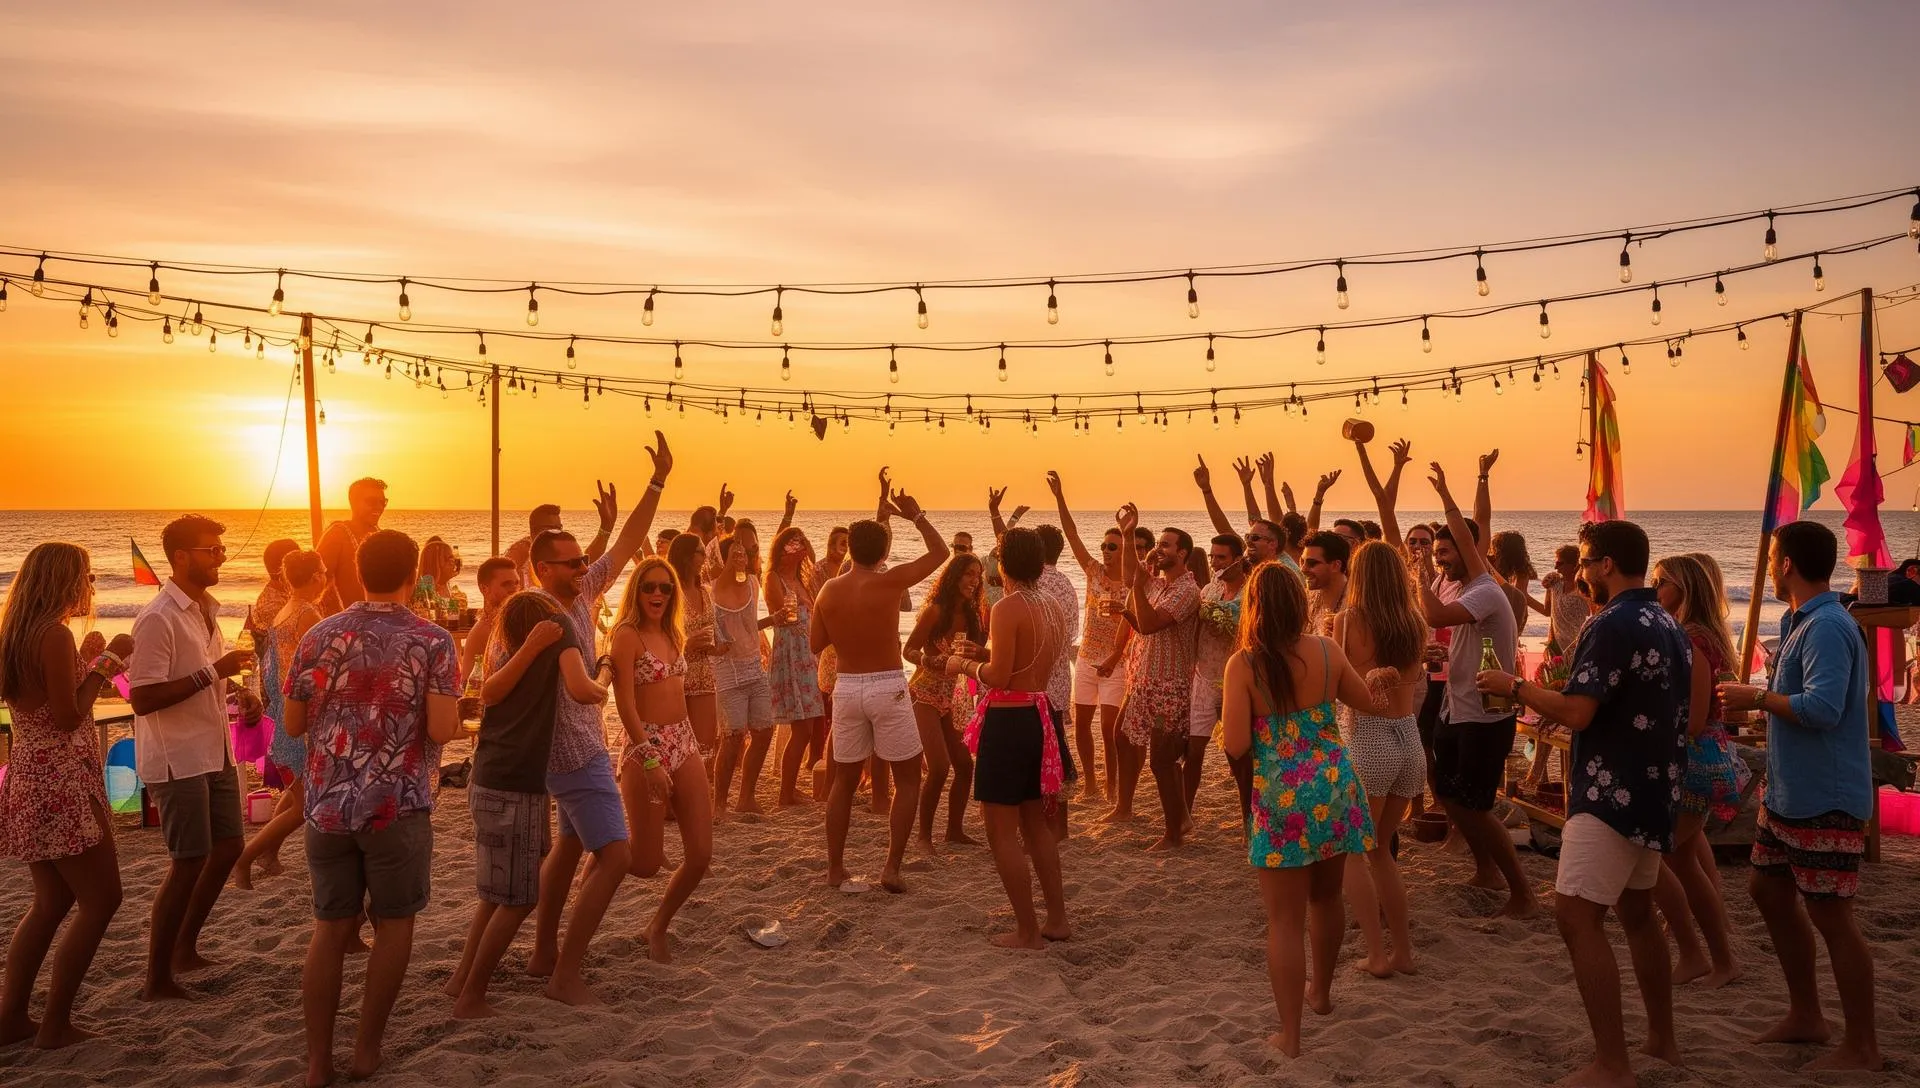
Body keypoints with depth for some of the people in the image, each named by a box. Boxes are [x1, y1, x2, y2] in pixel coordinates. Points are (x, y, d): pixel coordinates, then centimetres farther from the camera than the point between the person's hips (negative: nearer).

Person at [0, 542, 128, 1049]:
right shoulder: (56, 634, -17)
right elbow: (68, 717, -19)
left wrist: (100, 663, 16)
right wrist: (106, 662, -9)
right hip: (61, 782, -10)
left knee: (52, 901, 18)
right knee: (100, 898, -1)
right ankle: (55, 1025, 3)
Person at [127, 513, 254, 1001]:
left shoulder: (206, 610, 10)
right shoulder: (158, 619, -18)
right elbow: (142, 698, -24)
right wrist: (212, 672, -26)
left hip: (215, 753, 9)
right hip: (177, 759, -9)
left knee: (226, 849, 14)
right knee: (189, 865, -4)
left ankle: (185, 949, 29)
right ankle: (157, 980, 6)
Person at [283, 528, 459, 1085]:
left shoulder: (319, 637, 3)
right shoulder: (432, 642, -8)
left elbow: (293, 724, 7)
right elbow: (442, 729, -16)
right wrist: (450, 712, 5)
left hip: (328, 804, 3)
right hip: (397, 805, -3)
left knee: (330, 928, 12)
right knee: (393, 925, 12)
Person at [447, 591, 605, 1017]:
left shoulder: (513, 653, 16)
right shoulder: (559, 627, -5)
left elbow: (489, 693, -5)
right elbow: (579, 690, -20)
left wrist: (529, 647, -5)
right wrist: (602, 690, 1)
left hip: (489, 785, 8)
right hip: (515, 789, -8)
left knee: (499, 892, 21)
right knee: (518, 898, 2)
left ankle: (462, 979, 28)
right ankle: (471, 998, 7)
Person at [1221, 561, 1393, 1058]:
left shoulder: (1244, 664, -14)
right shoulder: (1326, 650, -3)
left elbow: (1235, 745, -16)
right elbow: (1370, 703, 14)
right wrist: (1375, 679, 36)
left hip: (1282, 797, -4)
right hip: (1334, 787, 4)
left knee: (1285, 920, 5)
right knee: (1326, 898, 25)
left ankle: (1290, 1035, 10)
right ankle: (1321, 991, 46)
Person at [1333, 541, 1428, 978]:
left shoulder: (1349, 619, -9)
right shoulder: (1415, 624, 5)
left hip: (1367, 740, -6)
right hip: (1410, 740, 6)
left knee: (1353, 852, 8)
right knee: (1380, 848, 20)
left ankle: (1377, 954, 2)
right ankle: (1403, 950, 20)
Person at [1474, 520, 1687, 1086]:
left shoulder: (1614, 625, -18)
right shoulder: (1668, 625, 12)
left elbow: (1576, 712, -23)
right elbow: (1679, 712, 21)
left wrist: (1514, 686, -9)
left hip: (1613, 794, -10)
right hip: (1654, 789, 10)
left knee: (1577, 915, -11)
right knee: (1636, 912, 20)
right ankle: (1662, 1038, 31)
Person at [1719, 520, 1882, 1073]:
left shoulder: (1827, 627, -21)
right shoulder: (1802, 622, 11)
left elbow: (1823, 708, -31)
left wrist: (1757, 697, -19)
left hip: (1824, 799, -11)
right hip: (1788, 793, 11)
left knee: (1830, 916, -1)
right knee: (1769, 891, 19)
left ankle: (1861, 1046, 13)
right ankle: (1806, 1016, 32)